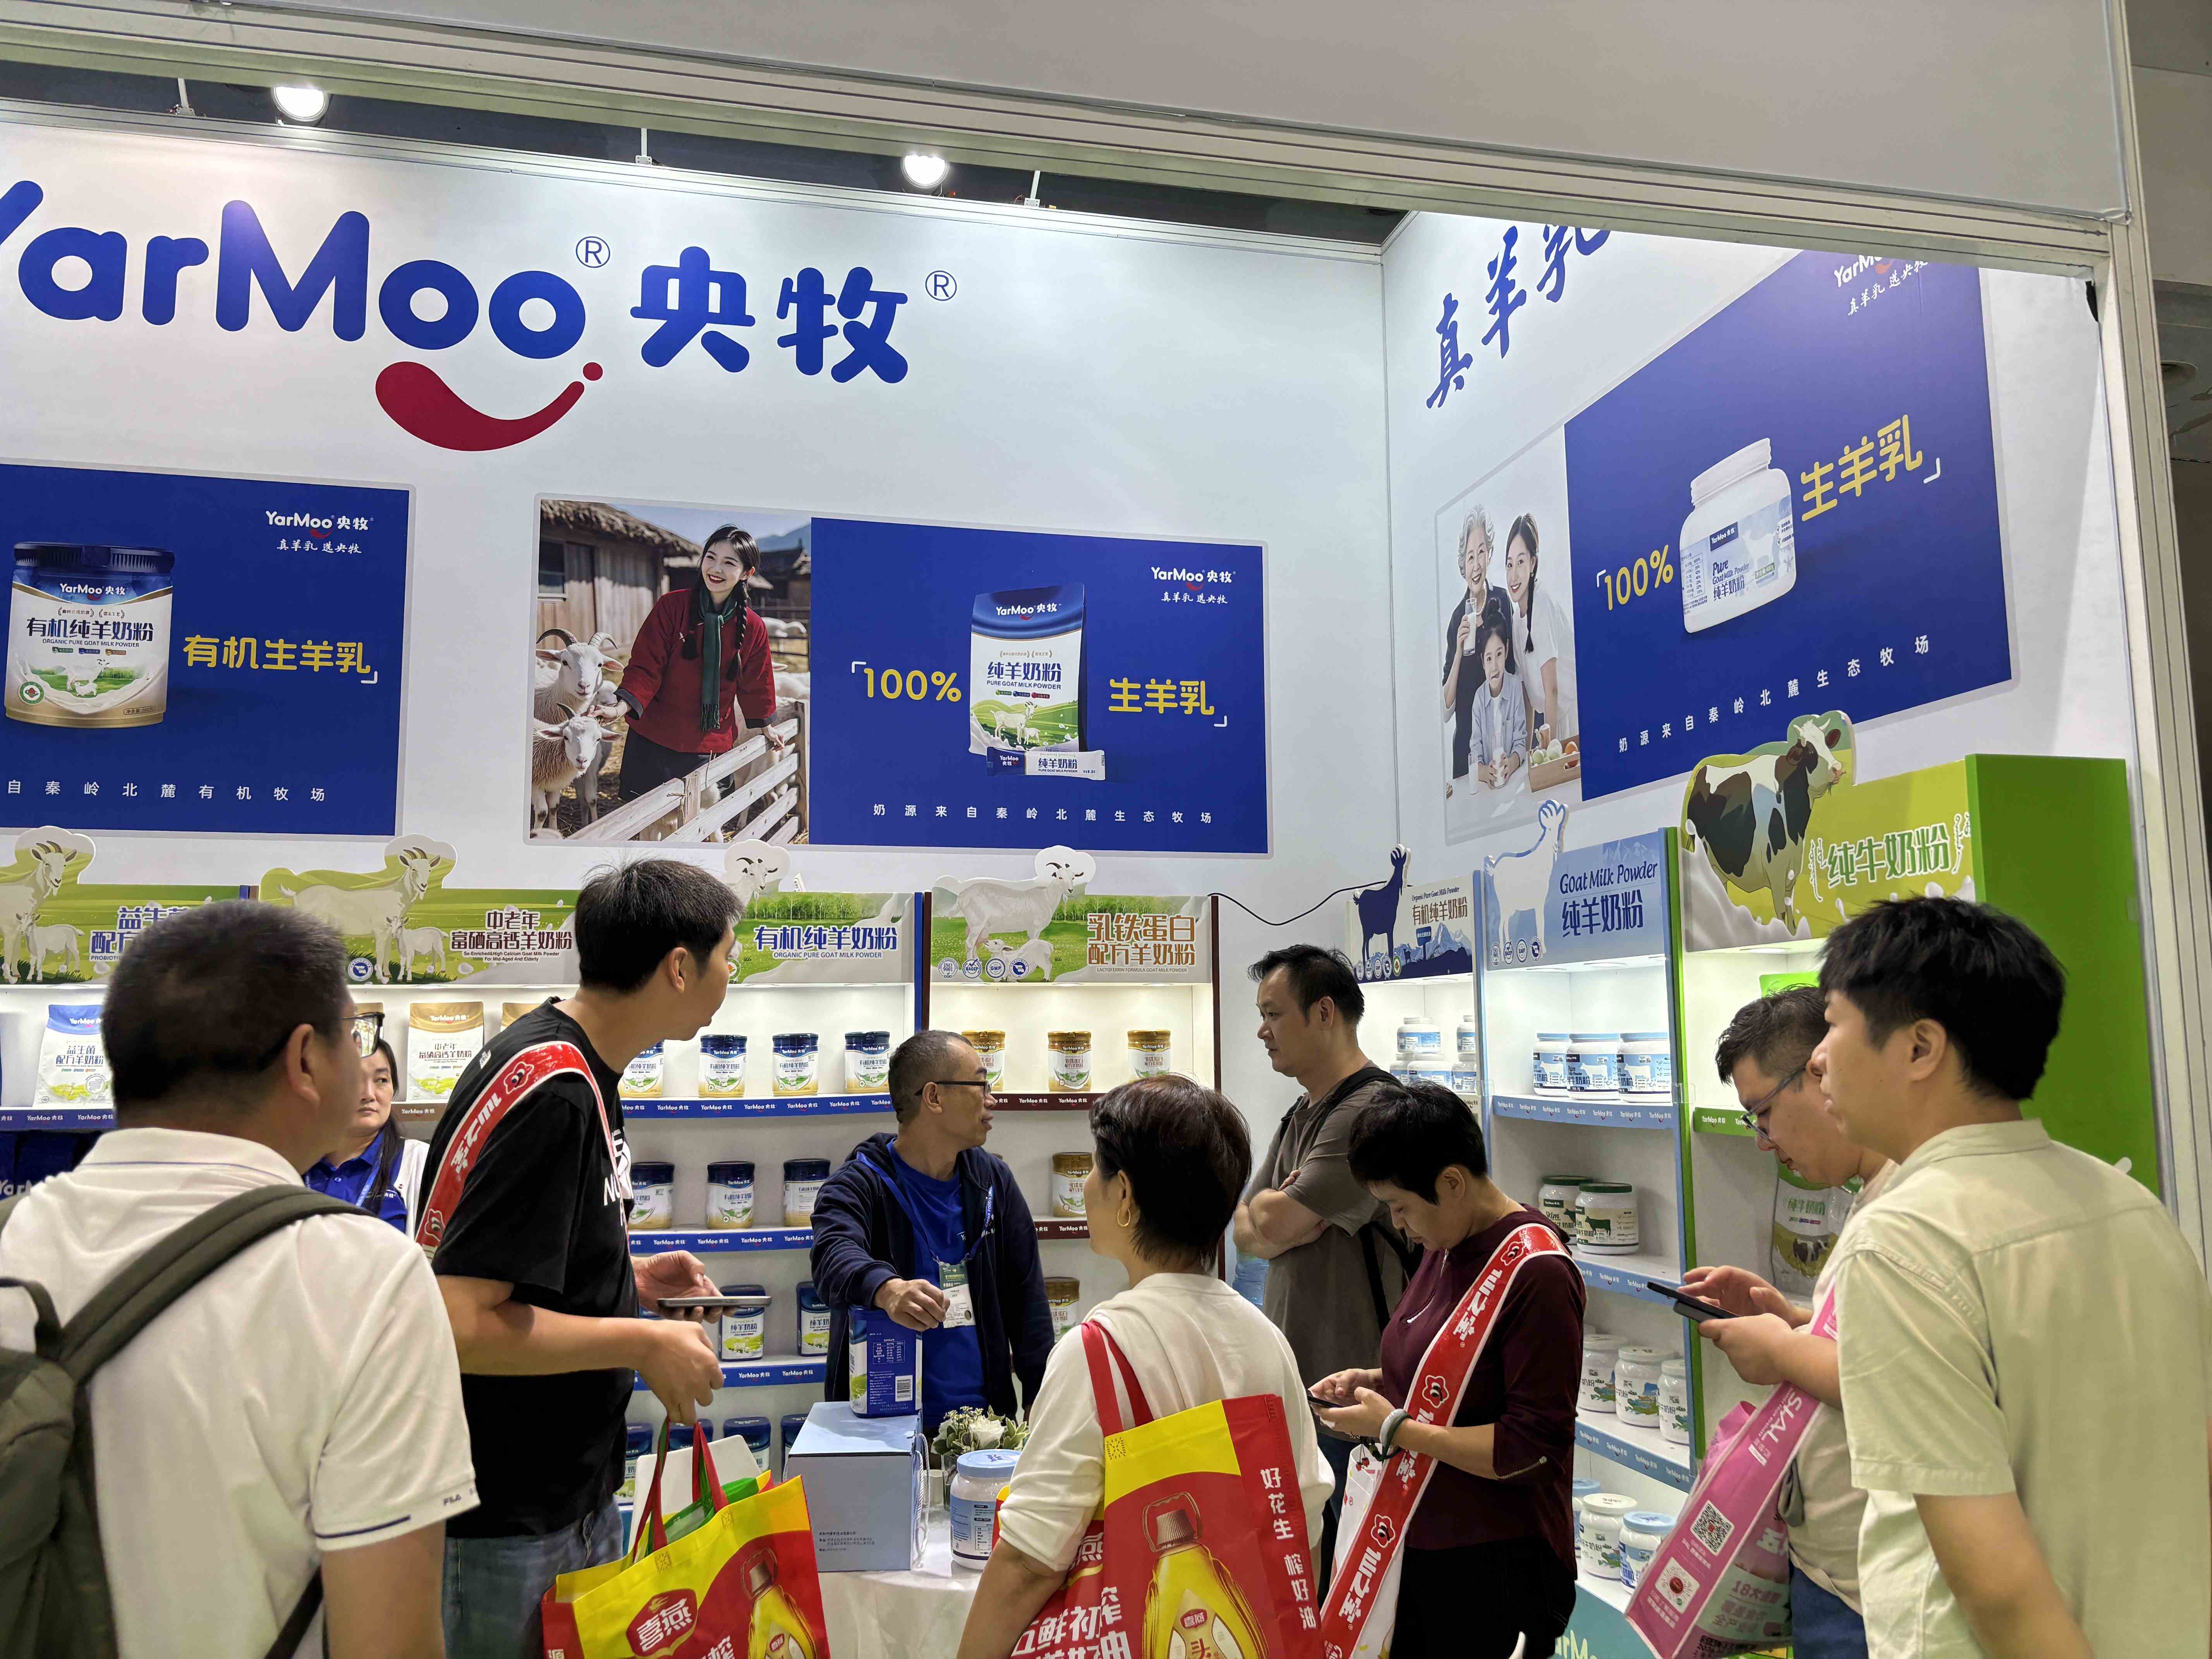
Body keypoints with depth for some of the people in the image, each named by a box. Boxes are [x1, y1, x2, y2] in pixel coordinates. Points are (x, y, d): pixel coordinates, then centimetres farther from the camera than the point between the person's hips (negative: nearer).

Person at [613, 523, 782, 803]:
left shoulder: (753, 628, -1)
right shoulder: (672, 606, -6)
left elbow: (755, 683, 16)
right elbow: (646, 666, -6)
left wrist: (764, 725, 28)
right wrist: (624, 704, -23)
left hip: (709, 747, 1)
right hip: (652, 741, -1)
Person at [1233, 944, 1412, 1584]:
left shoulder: (1370, 1110, -18)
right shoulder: (1301, 1115, 13)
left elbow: (1274, 1220, -21)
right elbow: (1247, 1231, 9)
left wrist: (1270, 1207, 1)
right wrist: (1295, 1226, -11)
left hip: (1350, 1385, -9)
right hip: (1294, 1378, 9)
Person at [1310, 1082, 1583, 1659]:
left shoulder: (1536, 1273, -21)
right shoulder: (1446, 1248, 7)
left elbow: (1532, 1450, -21)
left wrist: (1394, 1428, -20)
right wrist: (1376, 1382, 3)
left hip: (1497, 1568, -8)